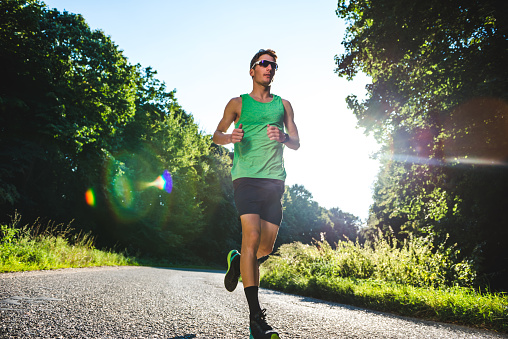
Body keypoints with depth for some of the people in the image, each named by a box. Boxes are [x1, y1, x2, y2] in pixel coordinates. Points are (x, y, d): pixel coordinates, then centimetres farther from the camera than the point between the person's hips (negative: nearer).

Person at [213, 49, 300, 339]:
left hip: (275, 179, 4)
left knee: (267, 246, 2)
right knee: (252, 238, -17)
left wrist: (283, 137, -7)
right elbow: (217, 135, 11)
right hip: (247, 177, -3)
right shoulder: (238, 103, 13)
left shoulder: (283, 104, 19)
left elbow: (297, 143, 17)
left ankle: (238, 261, 37)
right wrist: (230, 137, -13)